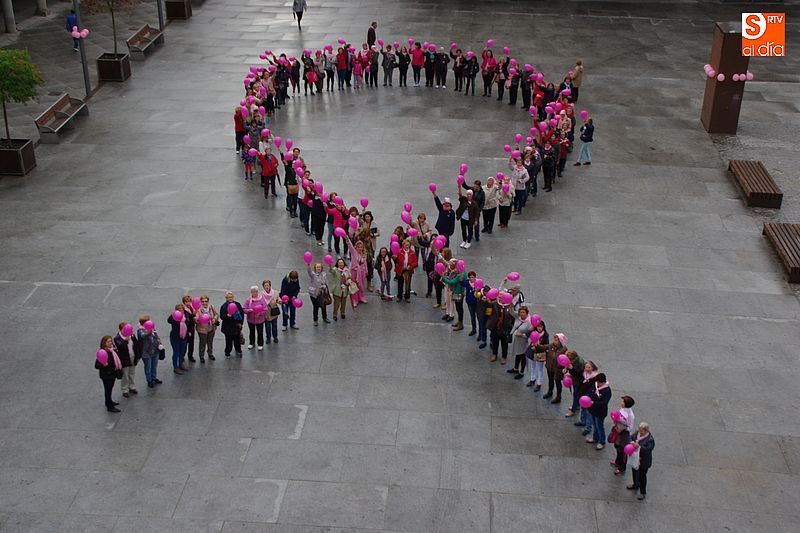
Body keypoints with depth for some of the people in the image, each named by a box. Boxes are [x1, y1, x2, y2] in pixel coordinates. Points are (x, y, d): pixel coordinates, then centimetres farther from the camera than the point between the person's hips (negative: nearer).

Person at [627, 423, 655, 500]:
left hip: (643, 462, -7)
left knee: (642, 476, 8)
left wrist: (639, 446, -43)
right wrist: (631, 442, -19)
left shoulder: (650, 440, -24)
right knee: (635, 473, 27)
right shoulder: (637, 433, -5)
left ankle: (643, 493, 25)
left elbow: (648, 449, -32)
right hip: (635, 459, 7)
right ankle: (635, 485, 52)